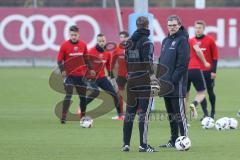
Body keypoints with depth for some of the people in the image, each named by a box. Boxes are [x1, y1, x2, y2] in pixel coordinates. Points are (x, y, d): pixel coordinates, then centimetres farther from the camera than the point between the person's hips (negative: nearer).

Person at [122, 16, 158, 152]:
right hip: (144, 82, -6)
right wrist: (152, 77, -10)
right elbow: (148, 63, -15)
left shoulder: (130, 42, 11)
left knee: (129, 113, 12)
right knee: (144, 114, -6)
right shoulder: (146, 42, -9)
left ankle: (126, 144, 14)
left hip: (131, 81, 6)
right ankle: (143, 145, -7)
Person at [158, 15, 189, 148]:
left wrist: (173, 79, -18)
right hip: (165, 84, 8)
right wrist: (160, 78, 11)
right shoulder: (166, 41, 18)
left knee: (179, 113, -8)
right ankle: (173, 140, 16)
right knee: (170, 113, 11)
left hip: (177, 83, -8)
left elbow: (183, 63, -15)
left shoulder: (182, 40, -8)